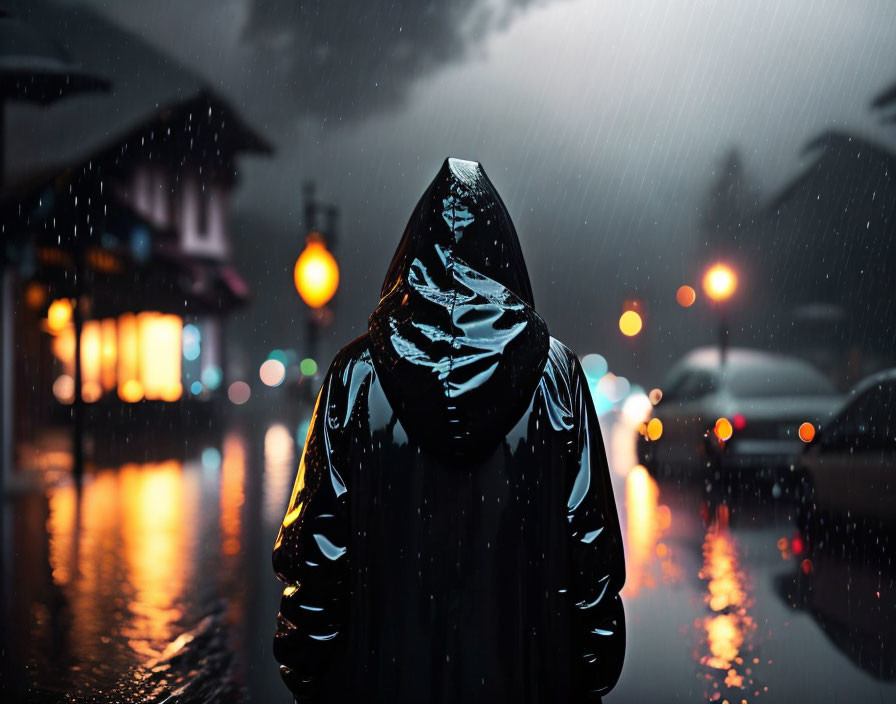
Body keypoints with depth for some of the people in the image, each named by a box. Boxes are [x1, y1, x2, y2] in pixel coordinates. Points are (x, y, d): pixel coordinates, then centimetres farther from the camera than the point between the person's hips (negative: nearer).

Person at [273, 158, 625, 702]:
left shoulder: (356, 375, -5)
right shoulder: (554, 370, -5)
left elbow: (321, 531, -4)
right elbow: (590, 533, -4)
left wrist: (308, 659, 7)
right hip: (519, 659, 0)